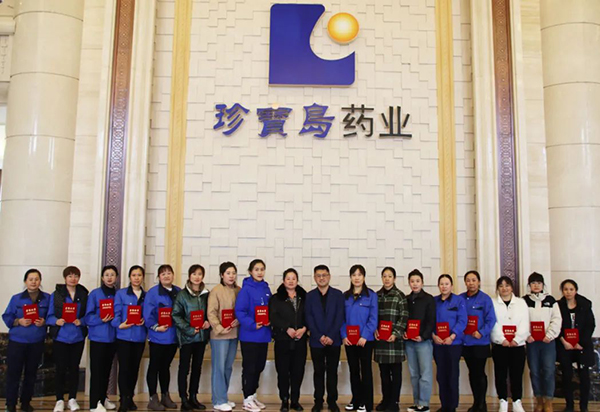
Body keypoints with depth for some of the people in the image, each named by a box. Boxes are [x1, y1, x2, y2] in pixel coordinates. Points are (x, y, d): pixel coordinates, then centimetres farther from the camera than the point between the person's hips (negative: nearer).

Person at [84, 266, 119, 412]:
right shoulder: (94, 294, -3)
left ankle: (103, 398, 26)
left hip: (113, 338, 4)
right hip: (98, 337, -4)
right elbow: (88, 317, -7)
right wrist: (101, 320, -22)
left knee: (107, 369, 13)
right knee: (96, 370, -2)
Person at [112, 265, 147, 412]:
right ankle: (124, 400, 3)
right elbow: (116, 313, -8)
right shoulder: (120, 293, -1)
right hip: (124, 336, -3)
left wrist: (145, 320, -11)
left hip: (140, 337, 4)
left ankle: (130, 398, 24)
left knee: (135, 368, 11)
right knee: (124, 368, -5)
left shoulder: (146, 296, 9)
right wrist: (119, 324, -24)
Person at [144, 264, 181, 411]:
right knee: (154, 367, 4)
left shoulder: (178, 292, 8)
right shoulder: (152, 292, -9)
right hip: (158, 336, -5)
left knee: (165, 366, 16)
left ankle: (165, 396, 26)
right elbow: (147, 313, -14)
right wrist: (155, 326, -21)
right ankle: (153, 399, 12)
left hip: (173, 336, 5)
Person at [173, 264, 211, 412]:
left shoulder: (206, 294, 6)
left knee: (197, 367, 12)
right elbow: (176, 315, -11)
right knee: (184, 368, 3)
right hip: (187, 336, -4)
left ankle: (193, 397, 22)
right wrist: (189, 330, -19)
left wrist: (209, 322, -8)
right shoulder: (182, 294, -7)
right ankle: (184, 399, 10)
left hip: (202, 335, 5)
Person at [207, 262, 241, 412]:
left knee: (228, 367, 14)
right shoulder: (216, 291, -9)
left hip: (234, 334, 6)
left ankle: (223, 397, 27)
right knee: (219, 367, -1)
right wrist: (220, 329, -18)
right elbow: (211, 313, -12)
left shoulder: (239, 290, 6)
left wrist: (239, 320, -8)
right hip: (219, 335, -6)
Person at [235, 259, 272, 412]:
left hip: (263, 335, 7)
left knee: (259, 366, 15)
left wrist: (270, 320, -5)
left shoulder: (266, 288, 9)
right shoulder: (246, 289, -12)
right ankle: (247, 399, 15)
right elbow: (239, 311, -16)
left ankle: (252, 396, 30)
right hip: (249, 335, -7)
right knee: (249, 367, 2)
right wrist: (252, 324, -25)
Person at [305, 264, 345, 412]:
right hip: (316, 341, 1)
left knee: (332, 372, 7)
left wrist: (331, 336, -12)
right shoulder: (309, 296, 5)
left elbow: (340, 317, -3)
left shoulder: (338, 294, 3)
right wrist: (319, 337, -11)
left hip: (333, 341, 0)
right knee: (318, 372, 7)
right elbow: (309, 318, -1)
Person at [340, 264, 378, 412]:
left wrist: (364, 336, -17)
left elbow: (373, 318, -9)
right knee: (353, 371, 12)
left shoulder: (371, 295, -4)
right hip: (349, 340, 4)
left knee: (365, 370, 5)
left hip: (365, 339, -4)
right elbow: (341, 318, 6)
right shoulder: (345, 296, 7)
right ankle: (356, 400, 23)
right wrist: (344, 336, -7)